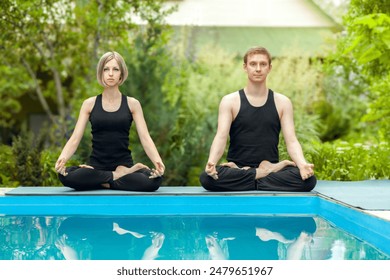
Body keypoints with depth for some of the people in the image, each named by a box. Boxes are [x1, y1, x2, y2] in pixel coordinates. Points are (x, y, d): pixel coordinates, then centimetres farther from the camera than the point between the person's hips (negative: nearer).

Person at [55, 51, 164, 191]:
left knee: (154, 179, -33)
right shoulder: (89, 104, 5)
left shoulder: (132, 104, 4)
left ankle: (111, 179, -14)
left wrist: (157, 161, -25)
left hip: (124, 163, -1)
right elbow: (75, 138, -2)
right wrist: (62, 158, -25)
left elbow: (145, 138, -5)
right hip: (96, 166, 1)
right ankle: (120, 176, -17)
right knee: (66, 175, -33)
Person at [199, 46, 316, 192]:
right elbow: (221, 137, -9)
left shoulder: (282, 102, 7)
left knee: (309, 179, -28)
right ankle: (267, 173, -19)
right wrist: (211, 162, -31)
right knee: (206, 178, -34)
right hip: (237, 168, 0)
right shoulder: (230, 101, 3)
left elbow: (291, 141, -1)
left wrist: (303, 164, -23)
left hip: (271, 165, 0)